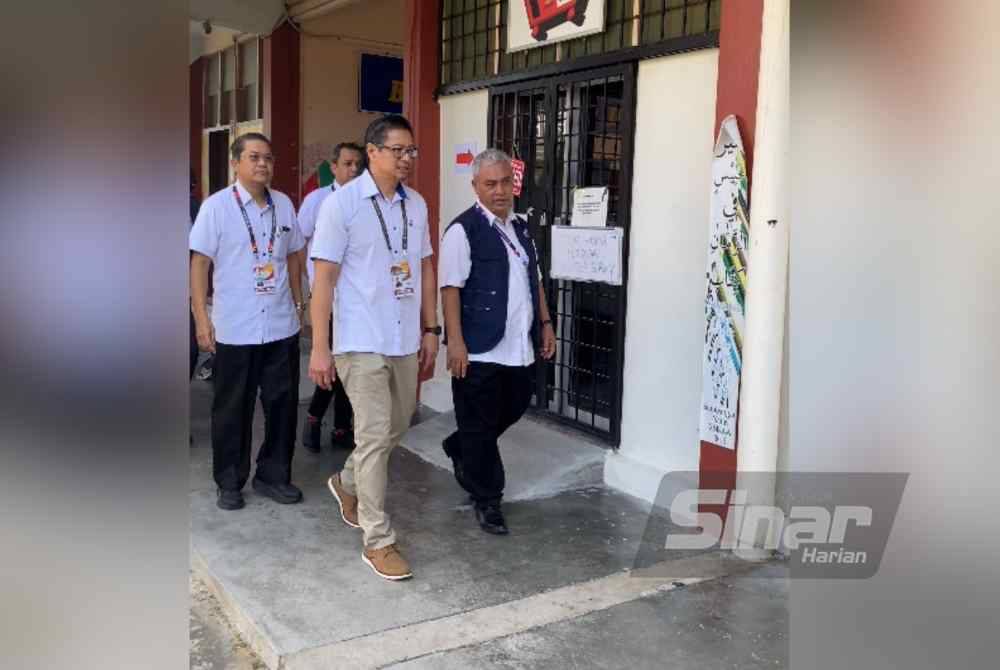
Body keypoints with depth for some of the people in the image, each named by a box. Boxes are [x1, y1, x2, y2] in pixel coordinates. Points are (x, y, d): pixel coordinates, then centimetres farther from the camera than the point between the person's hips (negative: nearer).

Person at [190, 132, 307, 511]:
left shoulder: (284, 204, 6)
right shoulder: (217, 206, -6)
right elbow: (199, 263, -6)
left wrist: (297, 304, 15)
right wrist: (201, 320, -11)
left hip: (281, 326, 4)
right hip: (234, 329, -3)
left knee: (282, 404, 9)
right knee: (232, 409, 9)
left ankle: (273, 476, 25)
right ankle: (229, 482, 23)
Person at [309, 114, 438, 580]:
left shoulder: (416, 204, 7)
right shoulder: (341, 203, -9)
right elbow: (324, 277, -10)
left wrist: (430, 330, 12)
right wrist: (319, 347, -13)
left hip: (405, 340, 6)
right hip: (362, 341, -6)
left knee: (396, 428, 18)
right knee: (375, 435, -4)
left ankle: (348, 484, 45)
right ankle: (378, 541, 8)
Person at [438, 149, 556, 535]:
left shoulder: (520, 228, 14)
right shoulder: (463, 230, -9)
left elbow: (534, 280, 22)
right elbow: (451, 288, -13)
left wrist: (545, 323, 17)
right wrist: (455, 342, -18)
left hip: (520, 348, 8)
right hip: (480, 350, -7)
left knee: (513, 411, 19)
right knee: (480, 426, 4)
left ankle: (459, 449, 44)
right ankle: (487, 500, 18)